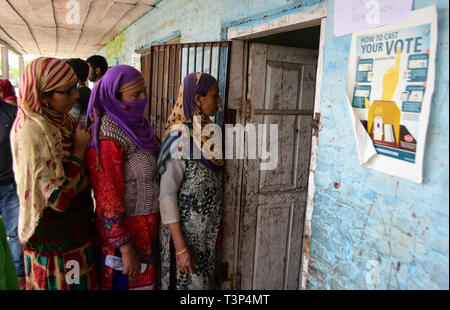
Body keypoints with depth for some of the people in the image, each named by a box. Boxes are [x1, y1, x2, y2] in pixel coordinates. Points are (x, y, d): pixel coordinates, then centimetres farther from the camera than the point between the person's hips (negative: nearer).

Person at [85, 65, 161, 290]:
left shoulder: (136, 123, 2)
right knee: (129, 282, 10)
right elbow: (108, 199, -22)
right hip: (125, 229, -7)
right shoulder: (107, 136, -22)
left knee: (147, 279, 21)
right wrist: (126, 248, -19)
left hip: (149, 226, 8)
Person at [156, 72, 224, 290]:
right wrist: (181, 247, -21)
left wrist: (217, 228, 13)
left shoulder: (208, 134, 4)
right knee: (187, 282, 8)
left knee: (205, 280, 20)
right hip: (185, 231, -7)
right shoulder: (180, 139, -19)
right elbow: (167, 194, -20)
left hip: (208, 232, 8)